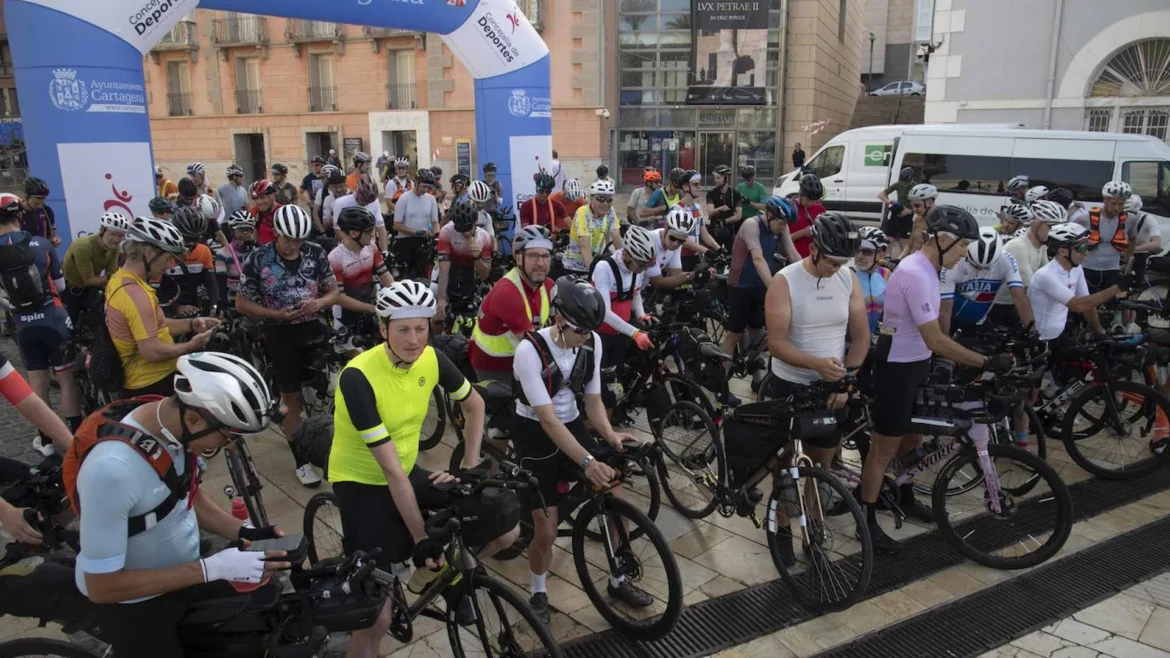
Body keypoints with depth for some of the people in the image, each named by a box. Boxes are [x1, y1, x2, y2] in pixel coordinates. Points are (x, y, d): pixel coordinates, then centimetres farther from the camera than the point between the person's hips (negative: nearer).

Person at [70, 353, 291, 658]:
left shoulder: (174, 426, -14)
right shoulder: (112, 468, -35)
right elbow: (102, 586, -27)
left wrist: (244, 532, -9)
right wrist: (211, 569, -28)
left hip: (183, 573, 6)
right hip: (134, 605, -6)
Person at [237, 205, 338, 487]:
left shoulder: (316, 254, -4)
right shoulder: (258, 259, -11)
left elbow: (333, 292, 4)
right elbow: (242, 304, -6)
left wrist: (318, 303, -19)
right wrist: (277, 314, -21)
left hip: (314, 330, 2)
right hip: (280, 334, -2)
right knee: (292, 401, 6)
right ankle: (302, 461, 17)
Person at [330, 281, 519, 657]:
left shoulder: (432, 359, -11)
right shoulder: (359, 377, -28)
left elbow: (474, 405, 9)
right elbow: (390, 468, -27)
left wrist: (469, 467, 1)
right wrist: (420, 539, -24)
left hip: (410, 473, 6)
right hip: (362, 483, -5)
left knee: (507, 531, -2)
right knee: (377, 618, -15)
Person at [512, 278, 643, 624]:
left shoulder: (593, 343, -10)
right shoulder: (530, 350, -27)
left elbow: (593, 400, -2)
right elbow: (547, 418, -31)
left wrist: (610, 434, -22)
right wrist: (587, 461, -39)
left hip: (573, 425, 5)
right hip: (535, 434, -5)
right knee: (547, 529, -5)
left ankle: (618, 581, 19)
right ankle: (538, 595, 24)